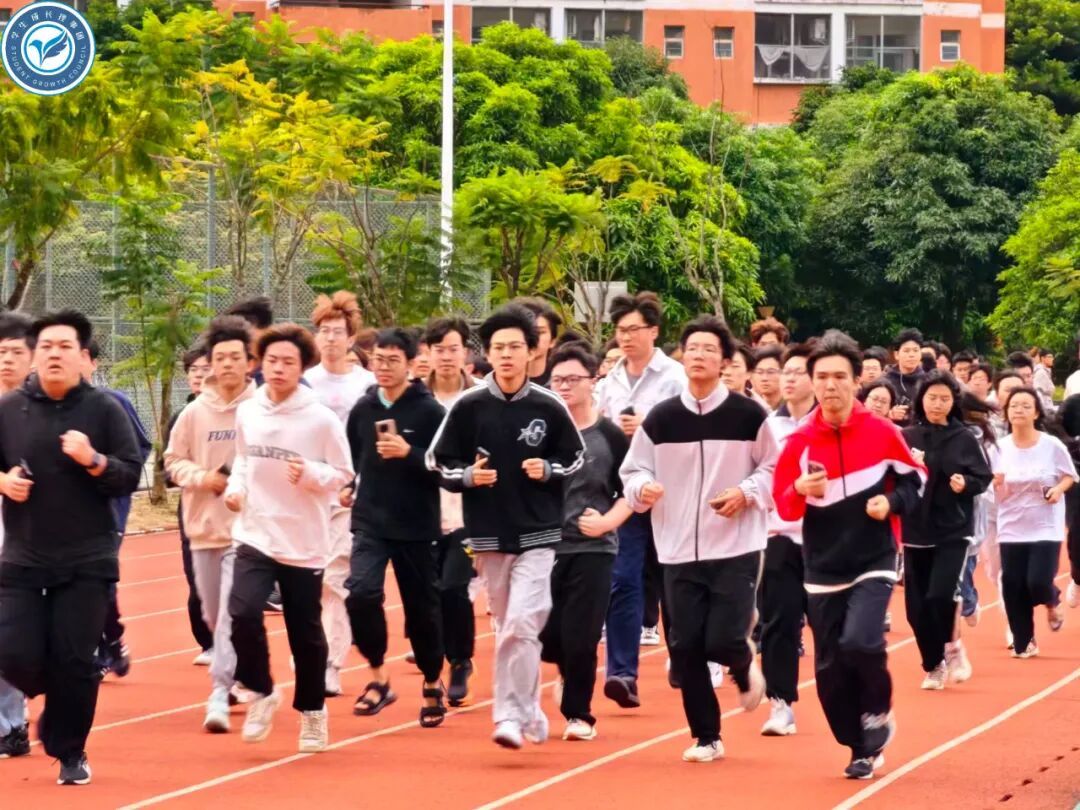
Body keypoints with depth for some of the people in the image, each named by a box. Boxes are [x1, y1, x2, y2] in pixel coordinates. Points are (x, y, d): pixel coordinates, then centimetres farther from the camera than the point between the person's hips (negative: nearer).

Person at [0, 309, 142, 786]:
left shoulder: (104, 410, -2)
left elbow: (131, 476, -4)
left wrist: (93, 460, -21)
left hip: (87, 561, -2)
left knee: (74, 661, -3)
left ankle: (70, 753, 14)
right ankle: (60, 700, 28)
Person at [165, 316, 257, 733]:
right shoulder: (195, 413, 2)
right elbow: (173, 460, 9)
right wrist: (202, 477, -7)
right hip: (204, 525, 5)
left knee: (232, 613, -13)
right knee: (213, 615, 15)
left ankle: (221, 692, -12)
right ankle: (240, 677, 35)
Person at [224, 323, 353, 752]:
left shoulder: (322, 419, -10)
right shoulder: (247, 413, 2)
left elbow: (343, 474, -5)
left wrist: (311, 474, -23)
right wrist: (235, 487, 0)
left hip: (304, 543, -2)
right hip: (255, 535, 2)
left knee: (305, 633, 7)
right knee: (243, 613, -19)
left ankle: (312, 711, 28)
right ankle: (261, 693, 3)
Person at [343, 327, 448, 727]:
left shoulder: (429, 410, -8)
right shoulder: (363, 408, 5)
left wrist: (409, 453, -24)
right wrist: (346, 486, 5)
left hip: (416, 526, -2)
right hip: (369, 522, 3)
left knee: (421, 607, 7)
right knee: (360, 592, -19)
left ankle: (432, 685, 28)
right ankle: (378, 675, -2)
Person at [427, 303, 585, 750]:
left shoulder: (549, 407, -4)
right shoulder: (468, 407, -3)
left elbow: (576, 457, 8)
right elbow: (438, 461, 4)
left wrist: (547, 470, -10)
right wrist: (467, 476, -14)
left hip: (537, 533, -2)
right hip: (488, 533, 2)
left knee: (522, 625, -14)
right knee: (506, 627, 10)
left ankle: (512, 715, -12)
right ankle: (530, 712, 22)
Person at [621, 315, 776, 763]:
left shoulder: (748, 415, -3)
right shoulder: (660, 419, 2)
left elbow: (775, 469, 4)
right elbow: (633, 469, 6)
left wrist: (746, 493, -13)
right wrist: (642, 488, -16)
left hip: (736, 548, -3)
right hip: (679, 550, 3)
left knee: (723, 641, -12)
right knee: (685, 647, 1)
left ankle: (744, 667, 25)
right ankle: (706, 737, 15)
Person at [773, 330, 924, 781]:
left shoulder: (882, 433, -6)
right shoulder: (798, 443, -3)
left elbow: (914, 478, 7)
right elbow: (783, 507, -3)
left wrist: (892, 502, -13)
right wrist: (800, 491, -24)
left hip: (874, 562, -3)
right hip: (823, 570, 3)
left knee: (859, 642, -24)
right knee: (830, 669, 4)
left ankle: (878, 710, 5)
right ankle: (861, 750, 22)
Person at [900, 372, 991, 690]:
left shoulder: (965, 439, -1)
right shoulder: (906, 438, 1)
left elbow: (984, 477, 2)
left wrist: (966, 483, -18)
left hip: (954, 531, -2)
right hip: (915, 531, 2)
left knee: (941, 595, -18)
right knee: (917, 606, 4)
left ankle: (952, 647, 9)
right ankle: (933, 666, 22)